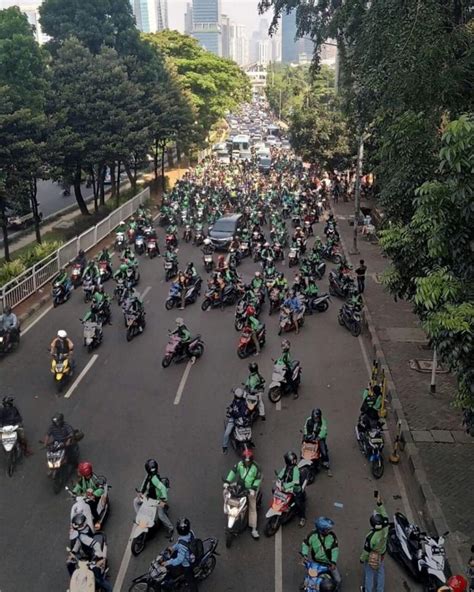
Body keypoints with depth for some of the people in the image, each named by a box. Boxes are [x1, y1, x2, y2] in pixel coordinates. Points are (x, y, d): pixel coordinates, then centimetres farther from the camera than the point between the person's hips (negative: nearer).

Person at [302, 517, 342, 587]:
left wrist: (333, 562, -24)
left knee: (338, 580, 2)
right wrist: (304, 555, -16)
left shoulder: (332, 536, -19)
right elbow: (305, 544, -5)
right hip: (315, 562, 0)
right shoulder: (313, 535, -21)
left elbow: (335, 549, -15)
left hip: (329, 562, 0)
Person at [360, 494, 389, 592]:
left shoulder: (370, 537, -39)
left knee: (369, 574, 20)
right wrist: (380, 504, -28)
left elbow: (366, 551, -24)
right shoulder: (385, 528, -30)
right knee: (380, 573, 26)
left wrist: (362, 559, -5)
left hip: (371, 558, -4)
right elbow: (385, 516, -17)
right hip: (381, 555, 4)